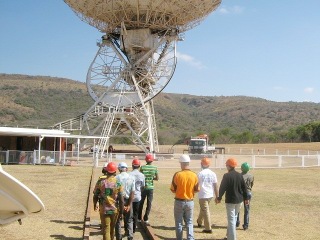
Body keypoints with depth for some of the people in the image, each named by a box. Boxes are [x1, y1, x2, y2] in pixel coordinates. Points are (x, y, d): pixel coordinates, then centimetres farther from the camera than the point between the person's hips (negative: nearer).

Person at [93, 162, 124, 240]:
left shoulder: (100, 181, -8)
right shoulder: (118, 182, -10)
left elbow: (95, 196, -1)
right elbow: (121, 199, -10)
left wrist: (95, 205, 18)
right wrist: (121, 212, 0)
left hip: (104, 210, -1)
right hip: (115, 210, 1)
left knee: (106, 230, 4)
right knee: (112, 228, 21)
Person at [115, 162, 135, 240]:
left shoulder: (117, 178, -10)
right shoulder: (131, 178, -3)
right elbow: (132, 192, -6)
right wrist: (129, 205, -6)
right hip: (128, 201, 2)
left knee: (118, 220, 12)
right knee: (129, 220, 15)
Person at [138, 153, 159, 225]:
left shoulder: (142, 167, -7)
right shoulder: (155, 168, -4)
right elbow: (157, 178, -1)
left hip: (143, 187, 0)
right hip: (150, 187, 0)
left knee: (141, 203, 14)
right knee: (149, 203, 7)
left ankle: (139, 218, 19)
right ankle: (146, 219, 5)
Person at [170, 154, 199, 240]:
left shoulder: (177, 174, -14)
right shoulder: (194, 175, -6)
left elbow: (173, 189, -8)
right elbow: (196, 190, 1)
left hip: (179, 201, -2)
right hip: (190, 202, 2)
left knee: (179, 223, 11)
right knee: (189, 222, 14)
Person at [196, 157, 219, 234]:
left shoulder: (200, 174, -12)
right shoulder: (213, 173, 2)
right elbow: (216, 186, 3)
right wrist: (217, 197, 8)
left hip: (203, 195, -6)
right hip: (210, 195, 6)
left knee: (205, 211, -1)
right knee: (203, 208, 25)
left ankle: (208, 228, -1)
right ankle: (199, 222, 42)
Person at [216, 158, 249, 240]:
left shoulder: (227, 176, -14)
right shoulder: (240, 175, 4)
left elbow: (222, 188, -14)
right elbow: (244, 187, 8)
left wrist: (219, 198, -3)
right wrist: (246, 198, 16)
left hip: (230, 200, -6)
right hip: (239, 200, 6)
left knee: (231, 219, -2)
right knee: (234, 217, 21)